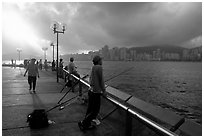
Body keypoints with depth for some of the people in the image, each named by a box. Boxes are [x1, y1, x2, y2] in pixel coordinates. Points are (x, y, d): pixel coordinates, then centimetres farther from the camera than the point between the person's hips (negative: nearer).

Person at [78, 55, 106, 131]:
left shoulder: (93, 67, 8)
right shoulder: (99, 67, -16)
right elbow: (101, 80, -14)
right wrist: (103, 90, -3)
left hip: (91, 90, 9)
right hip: (96, 92, -9)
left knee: (90, 109, 18)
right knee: (95, 111, 4)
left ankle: (87, 125, 29)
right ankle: (83, 123, 10)